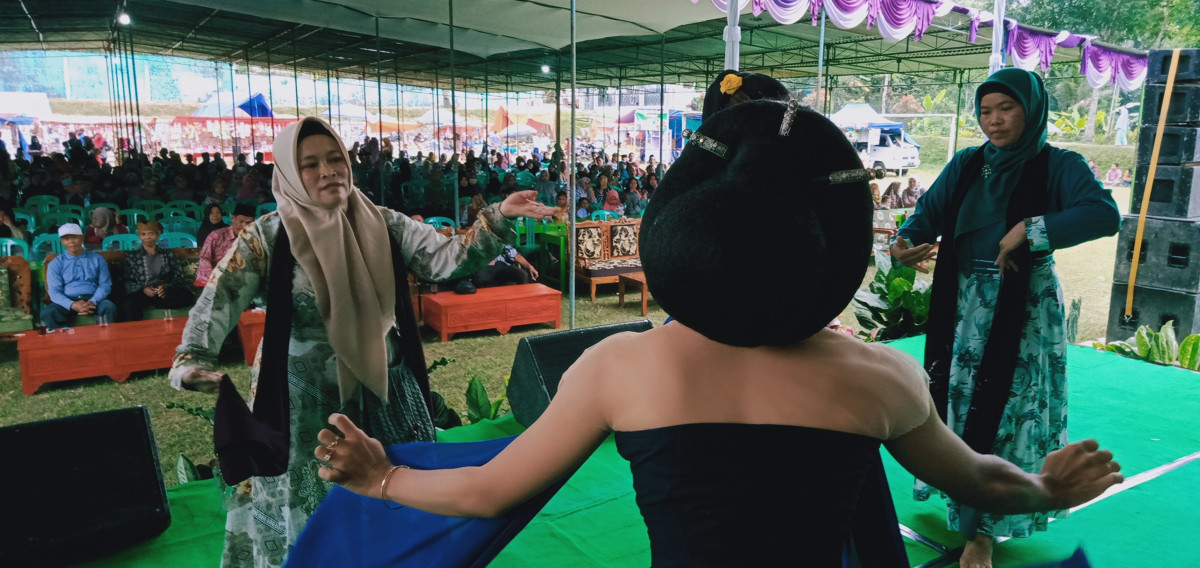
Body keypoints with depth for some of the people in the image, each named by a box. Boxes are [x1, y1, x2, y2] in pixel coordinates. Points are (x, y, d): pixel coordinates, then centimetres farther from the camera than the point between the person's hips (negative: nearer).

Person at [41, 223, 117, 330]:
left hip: (93, 300, 0)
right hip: (67, 302, 0)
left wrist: (92, 302, -16)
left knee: (109, 307, -34)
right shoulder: (55, 264, 12)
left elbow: (105, 285, 5)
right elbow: (54, 291, 1)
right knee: (47, 313, -31)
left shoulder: (97, 259, 14)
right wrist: (72, 305, -21)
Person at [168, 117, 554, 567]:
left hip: (383, 389, 2)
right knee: (307, 512, 10)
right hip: (305, 399, -2)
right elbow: (220, 299, -17)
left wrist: (498, 220, -26)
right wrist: (193, 359, -35)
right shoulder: (266, 238, -8)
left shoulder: (382, 224, -3)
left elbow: (446, 259, -10)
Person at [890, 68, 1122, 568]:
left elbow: (1106, 214, -21)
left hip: (1022, 310, -3)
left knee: (1004, 411, 0)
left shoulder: (1058, 166, -5)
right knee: (956, 398, 10)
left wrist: (1031, 230, -28)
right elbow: (929, 213, -3)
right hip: (964, 305, 4)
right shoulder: (966, 165, 6)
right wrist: (904, 245, -23)